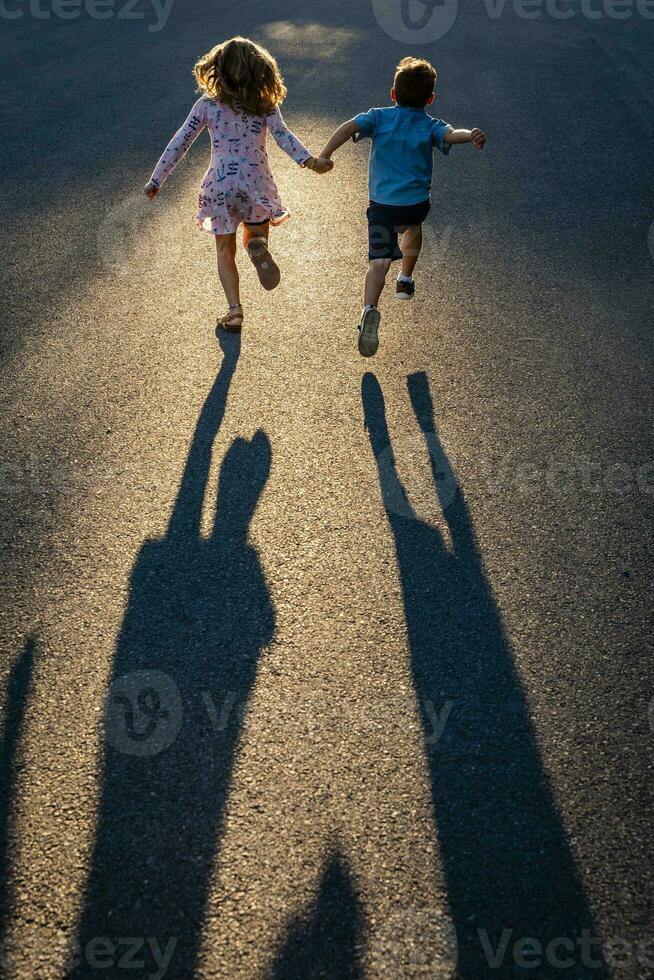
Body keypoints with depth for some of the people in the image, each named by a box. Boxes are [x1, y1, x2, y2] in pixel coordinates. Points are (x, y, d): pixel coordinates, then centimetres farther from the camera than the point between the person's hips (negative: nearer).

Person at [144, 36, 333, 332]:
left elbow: (179, 144, 3)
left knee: (225, 251, 16)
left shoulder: (206, 104, 2)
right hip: (256, 183, 0)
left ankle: (235, 311, 4)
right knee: (255, 234, 23)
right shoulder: (265, 105, 1)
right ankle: (258, 245, -16)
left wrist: (156, 180, 8)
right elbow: (283, 136, -16)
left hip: (220, 186, 0)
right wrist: (309, 160, -28)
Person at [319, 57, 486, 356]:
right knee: (413, 227, 36)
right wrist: (470, 135, -34)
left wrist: (325, 155, -13)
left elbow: (349, 127, -10)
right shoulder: (431, 126, 4)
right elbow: (450, 135, -17)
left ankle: (370, 309, -36)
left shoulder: (379, 117, 5)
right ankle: (405, 281, 47)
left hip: (382, 203, -1)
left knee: (380, 260, -10)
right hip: (417, 202, 1)